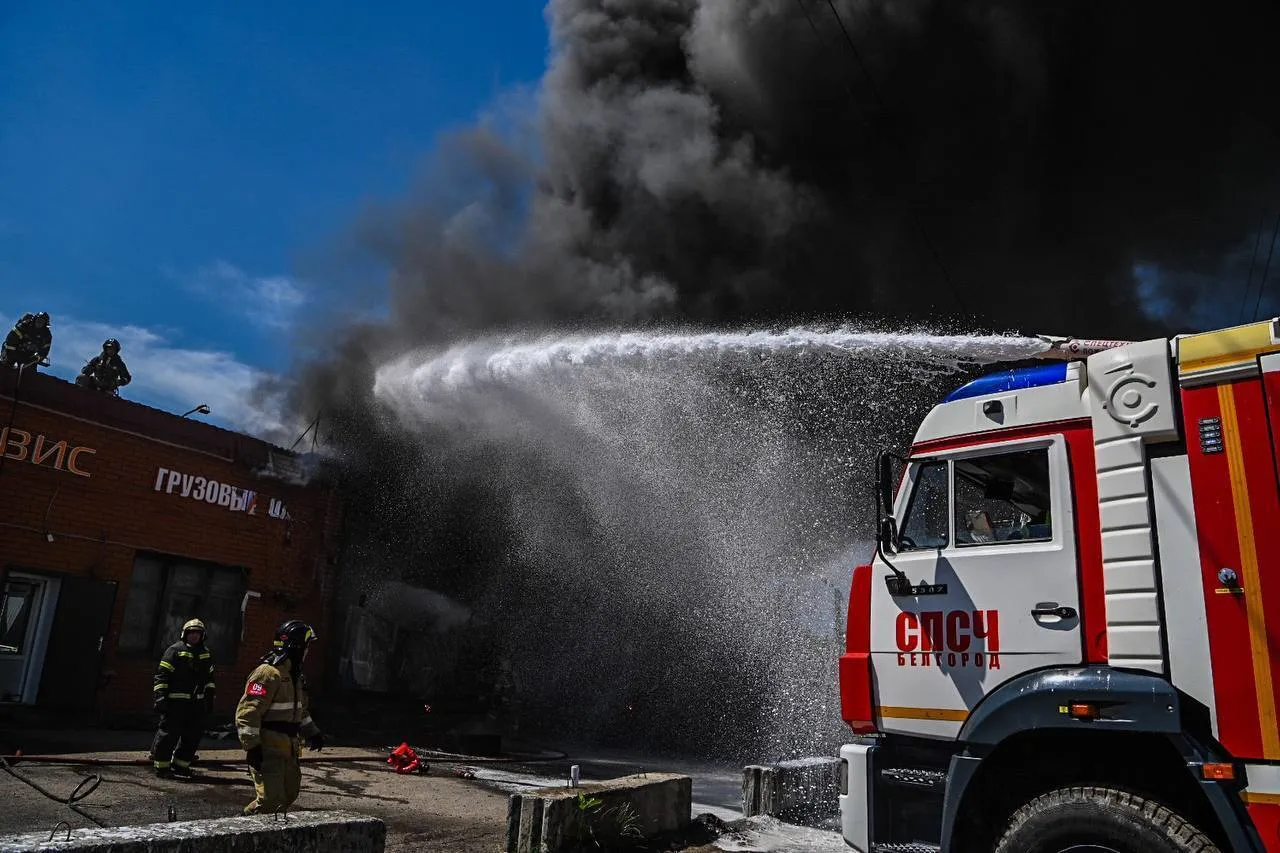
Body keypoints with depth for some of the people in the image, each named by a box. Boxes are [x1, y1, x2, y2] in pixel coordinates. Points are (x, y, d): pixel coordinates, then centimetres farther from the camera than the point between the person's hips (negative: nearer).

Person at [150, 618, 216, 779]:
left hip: (197, 704, 6)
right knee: (169, 733, -1)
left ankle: (180, 765, 20)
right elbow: (162, 675, -7)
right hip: (176, 701, -6)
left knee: (194, 735, 8)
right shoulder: (175, 650, -3)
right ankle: (161, 765, 12)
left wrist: (210, 698, 20)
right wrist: (160, 696, -14)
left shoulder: (206, 654, 16)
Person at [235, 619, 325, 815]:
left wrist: (313, 733, 25)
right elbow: (247, 712, -23)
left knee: (289, 795, 14)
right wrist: (251, 746, -25)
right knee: (271, 799, -11)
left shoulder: (294, 675, 15)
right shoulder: (268, 674, -17)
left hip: (288, 750, 10)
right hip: (268, 750, -10)